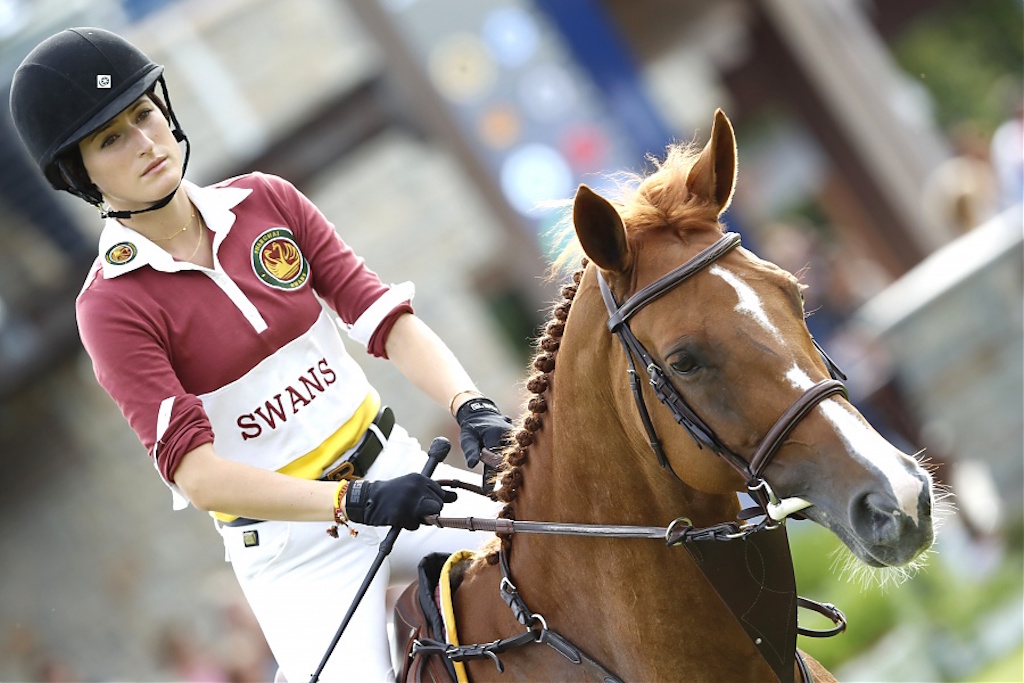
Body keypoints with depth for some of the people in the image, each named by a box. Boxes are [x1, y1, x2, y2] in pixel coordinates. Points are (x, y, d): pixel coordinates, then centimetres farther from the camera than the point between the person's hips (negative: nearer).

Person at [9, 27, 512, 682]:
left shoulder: (265, 201, 2)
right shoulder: (111, 305, -11)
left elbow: (384, 315, -5)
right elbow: (194, 473, -20)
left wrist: (468, 404, -24)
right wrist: (356, 503, -31)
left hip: (391, 468, 4)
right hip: (294, 545, -4)